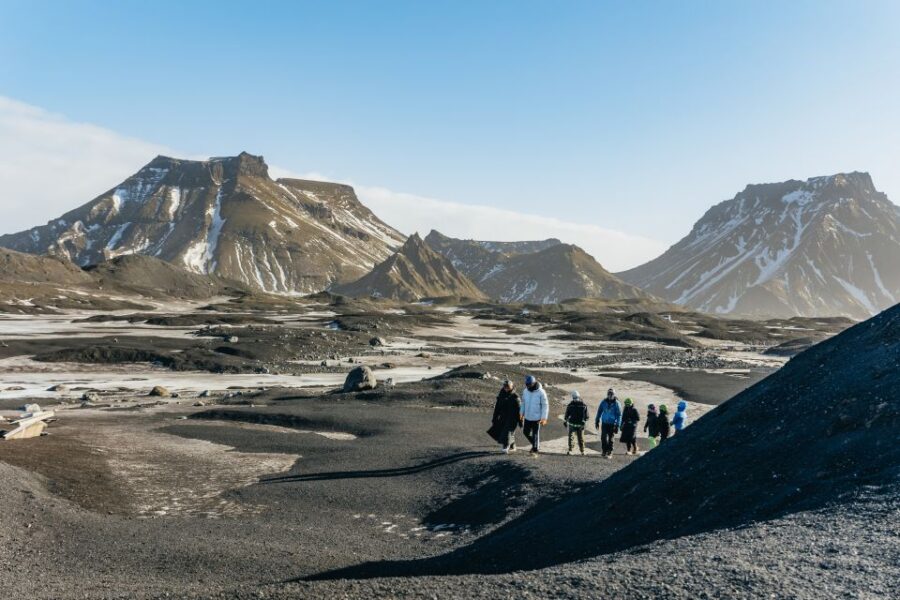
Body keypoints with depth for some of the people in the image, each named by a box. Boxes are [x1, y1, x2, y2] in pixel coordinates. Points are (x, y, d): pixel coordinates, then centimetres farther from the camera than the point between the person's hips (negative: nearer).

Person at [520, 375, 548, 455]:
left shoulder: (541, 392, -16)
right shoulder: (525, 391, -1)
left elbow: (545, 405, -13)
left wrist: (544, 418, -16)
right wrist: (521, 413, 13)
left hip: (537, 417, -6)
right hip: (527, 417, 6)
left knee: (535, 434, 1)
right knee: (526, 432, 13)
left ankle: (535, 450, 12)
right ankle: (536, 444, 34)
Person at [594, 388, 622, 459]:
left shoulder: (616, 403, -5)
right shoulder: (604, 402, 2)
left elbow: (619, 415, -4)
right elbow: (599, 411, 12)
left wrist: (618, 425, -9)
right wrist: (597, 421, 12)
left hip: (612, 424, -2)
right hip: (604, 423, 2)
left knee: (610, 439, 3)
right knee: (603, 438, -3)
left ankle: (609, 453, 11)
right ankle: (604, 451, 11)